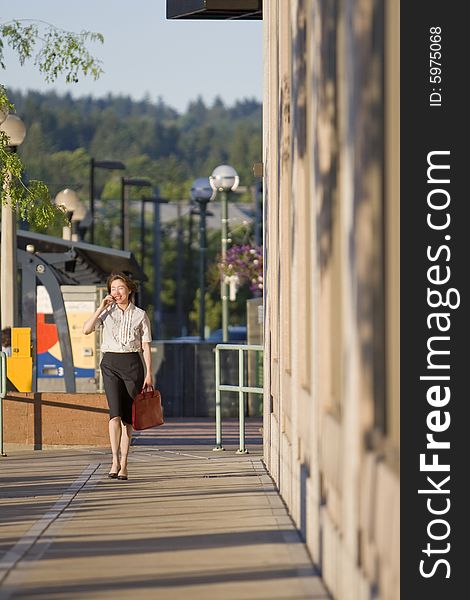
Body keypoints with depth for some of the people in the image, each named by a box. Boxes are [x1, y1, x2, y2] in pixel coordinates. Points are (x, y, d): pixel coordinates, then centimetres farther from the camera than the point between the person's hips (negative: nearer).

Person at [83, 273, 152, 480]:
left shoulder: (140, 315, 5)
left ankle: (124, 464, 7)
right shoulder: (107, 312, 6)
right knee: (115, 412, -17)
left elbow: (146, 346, 5)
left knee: (128, 417, 1)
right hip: (111, 364, 0)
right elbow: (87, 329, -8)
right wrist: (101, 308, -9)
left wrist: (149, 373, -2)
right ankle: (115, 460, -20)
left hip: (132, 364, 0)